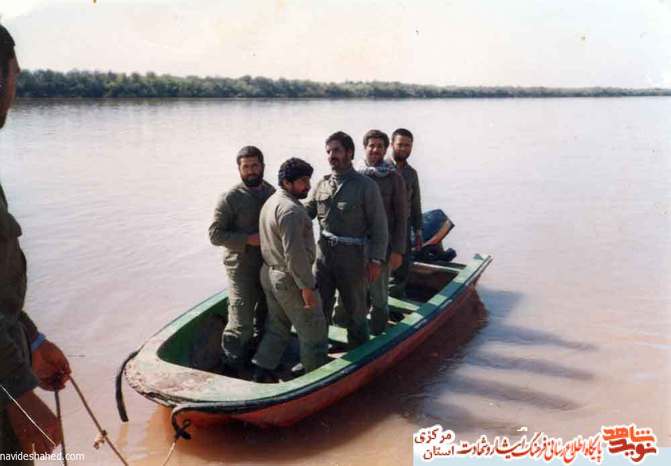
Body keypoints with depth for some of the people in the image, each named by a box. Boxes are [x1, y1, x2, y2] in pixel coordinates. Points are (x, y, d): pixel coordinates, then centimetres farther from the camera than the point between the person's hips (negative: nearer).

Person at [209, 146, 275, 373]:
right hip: (242, 268, -6)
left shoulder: (271, 192, 5)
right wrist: (247, 239, -22)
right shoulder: (230, 198, -13)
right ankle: (232, 367, 10)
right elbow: (215, 234, -14)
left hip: (269, 266, 6)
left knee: (266, 315, 19)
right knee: (241, 321, -5)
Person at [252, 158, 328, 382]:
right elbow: (294, 252, -27)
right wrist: (307, 286, -22)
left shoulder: (271, 202, 9)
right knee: (313, 328, 8)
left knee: (277, 326, 20)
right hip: (290, 279, -9)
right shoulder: (290, 209, -23)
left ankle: (261, 369, 23)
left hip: (269, 273, 9)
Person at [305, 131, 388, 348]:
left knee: (355, 309, 12)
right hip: (324, 254, 4)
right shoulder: (322, 184, 5)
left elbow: (379, 225, -9)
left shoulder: (366, 186, -9)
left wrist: (376, 260, -12)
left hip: (352, 257, -4)